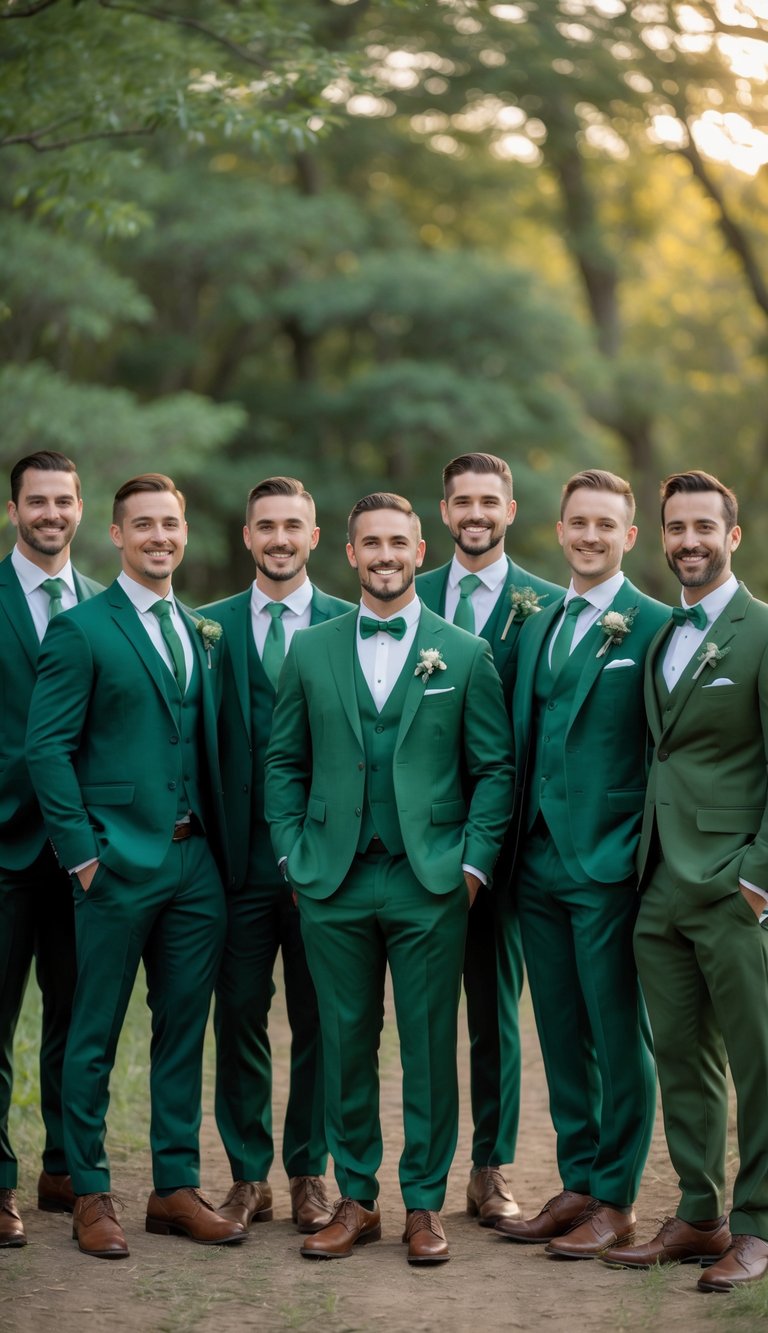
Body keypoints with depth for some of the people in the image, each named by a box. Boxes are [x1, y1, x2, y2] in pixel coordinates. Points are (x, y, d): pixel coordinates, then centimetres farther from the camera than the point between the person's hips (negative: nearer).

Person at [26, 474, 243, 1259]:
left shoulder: (200, 632, 13)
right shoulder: (81, 630, -5)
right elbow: (47, 749, -9)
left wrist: (217, 842, 7)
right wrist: (81, 853, -13)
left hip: (195, 862, 6)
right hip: (117, 865, -6)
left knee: (183, 1027, 10)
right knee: (95, 1036, 2)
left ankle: (176, 1187, 19)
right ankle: (89, 1195, 12)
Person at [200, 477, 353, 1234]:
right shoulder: (211, 626, 7)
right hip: (241, 853, 1)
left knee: (318, 1020, 6)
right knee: (239, 1015, 4)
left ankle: (308, 1173, 17)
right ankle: (248, 1175, 15)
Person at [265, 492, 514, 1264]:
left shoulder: (464, 655, 4)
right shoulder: (310, 651, 9)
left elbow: (493, 768, 4)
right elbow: (284, 762, 12)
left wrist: (473, 862, -3)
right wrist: (293, 854, 3)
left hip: (430, 884, -1)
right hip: (334, 883, 1)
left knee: (429, 1048, 2)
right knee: (345, 1045, 6)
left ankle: (424, 1204, 12)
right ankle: (355, 1200, 16)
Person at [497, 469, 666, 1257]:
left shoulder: (655, 628, -6)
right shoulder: (536, 626, 14)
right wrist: (511, 844, 10)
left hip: (610, 867, -6)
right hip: (540, 863, 6)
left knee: (620, 1038, 2)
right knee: (561, 1037, 13)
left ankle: (615, 1201, 11)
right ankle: (577, 1184, 23)